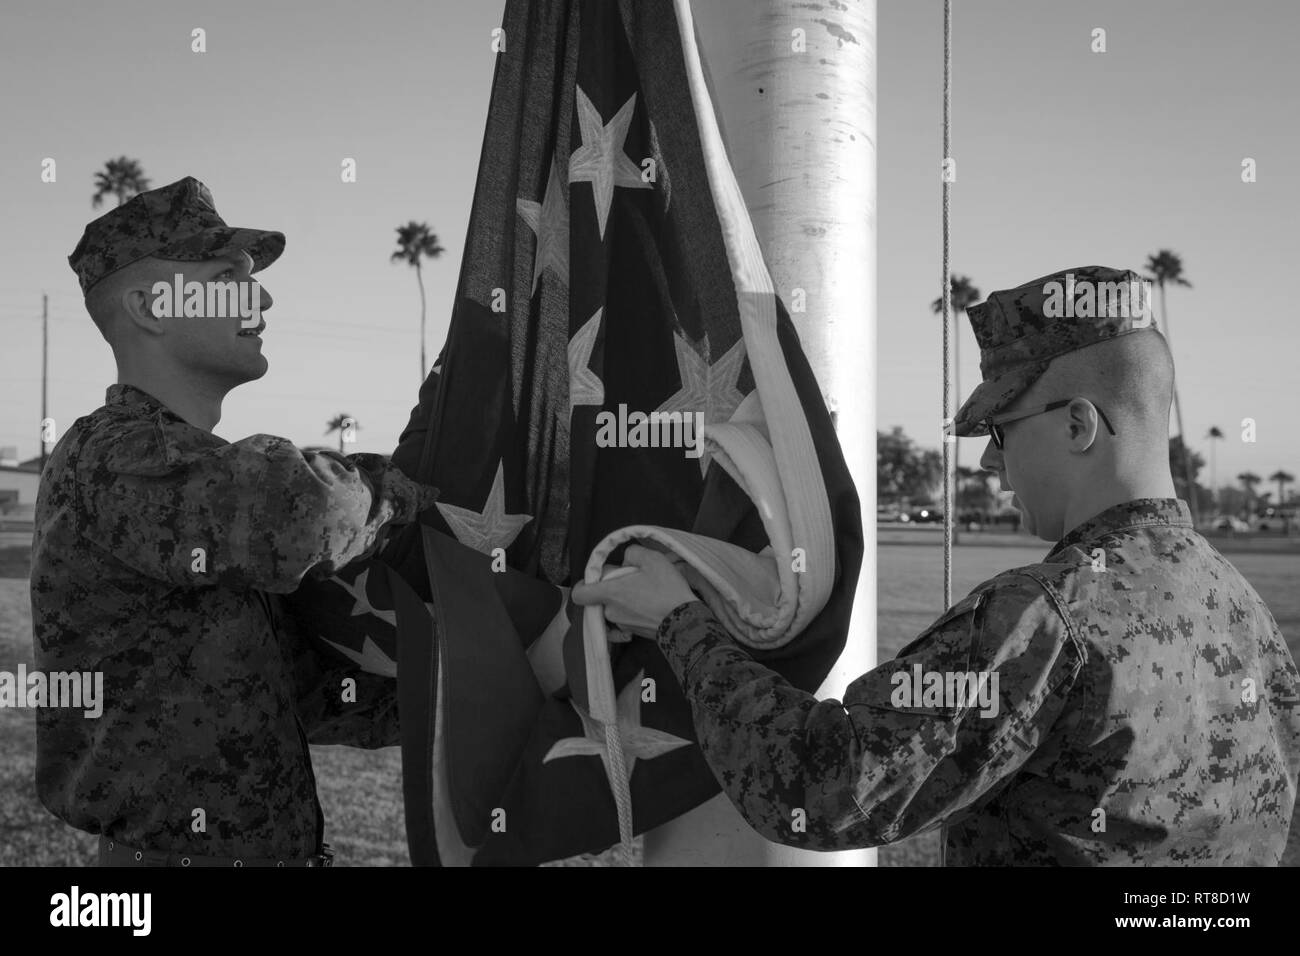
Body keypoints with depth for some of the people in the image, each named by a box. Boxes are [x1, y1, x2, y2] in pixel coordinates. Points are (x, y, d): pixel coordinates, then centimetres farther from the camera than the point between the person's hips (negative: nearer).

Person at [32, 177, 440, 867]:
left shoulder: (201, 469, 13)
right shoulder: (110, 460, -18)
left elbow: (298, 684, 10)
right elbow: (291, 513, -38)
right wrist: (394, 491, -16)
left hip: (276, 840, 9)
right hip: (174, 847, -9)